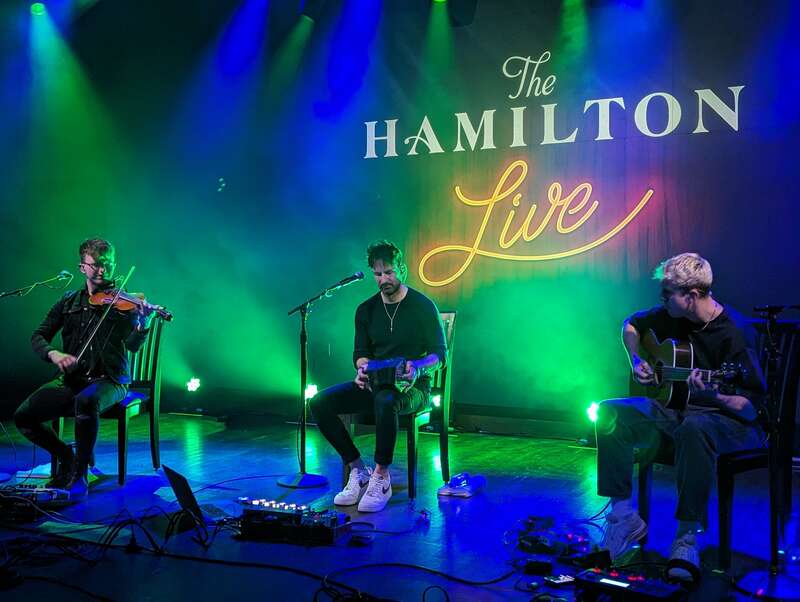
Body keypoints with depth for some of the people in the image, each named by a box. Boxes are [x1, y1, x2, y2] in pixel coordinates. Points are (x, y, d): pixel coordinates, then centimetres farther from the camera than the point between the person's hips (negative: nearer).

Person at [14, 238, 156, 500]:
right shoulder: (69, 302, 10)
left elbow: (132, 345, -13)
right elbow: (38, 336, 8)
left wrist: (143, 325, -36)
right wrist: (53, 353, -15)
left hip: (109, 381, -4)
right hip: (70, 380, 4)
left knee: (86, 401, -37)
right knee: (23, 416, -14)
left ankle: (79, 475, -19)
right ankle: (67, 457, 12)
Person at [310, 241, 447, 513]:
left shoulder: (423, 306, -5)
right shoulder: (366, 310, 9)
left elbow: (439, 353, -6)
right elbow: (360, 352, 12)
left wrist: (418, 367, -28)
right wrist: (362, 368, -13)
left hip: (410, 388, -5)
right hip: (374, 384, 5)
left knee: (385, 401, -42)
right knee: (320, 402, -17)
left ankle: (381, 478, -24)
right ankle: (357, 470, -8)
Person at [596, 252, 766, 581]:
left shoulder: (734, 332, -19)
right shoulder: (673, 315, 1)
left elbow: (753, 408, -21)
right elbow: (631, 325, 23)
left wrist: (713, 396, -40)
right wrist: (636, 362, 7)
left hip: (731, 421, -7)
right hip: (676, 409, 7)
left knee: (694, 427, -42)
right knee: (610, 413, -14)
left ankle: (688, 538, -31)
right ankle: (624, 517, -10)